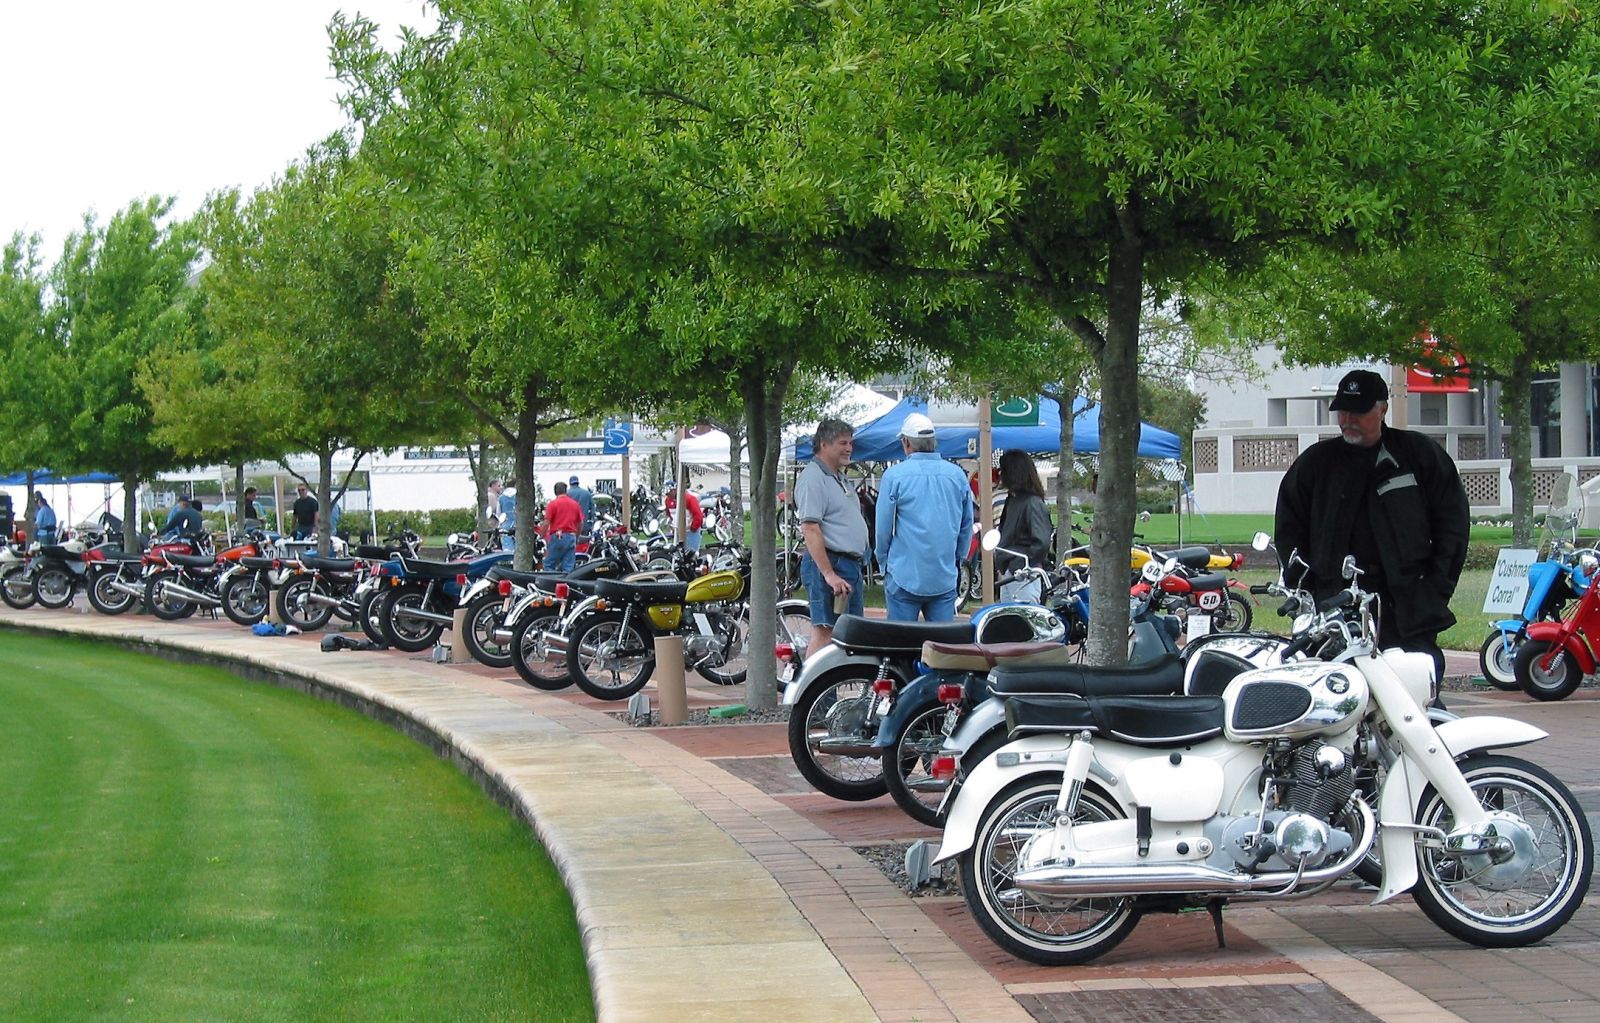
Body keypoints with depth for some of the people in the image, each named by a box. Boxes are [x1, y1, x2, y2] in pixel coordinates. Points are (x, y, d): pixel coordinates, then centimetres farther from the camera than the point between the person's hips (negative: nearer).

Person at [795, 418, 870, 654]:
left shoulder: (838, 477, 20)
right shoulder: (813, 478, -12)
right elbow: (810, 529, -20)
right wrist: (829, 574, -25)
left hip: (850, 564, 10)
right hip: (828, 563, -10)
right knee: (825, 634, -13)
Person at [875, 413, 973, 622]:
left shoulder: (895, 475, -7)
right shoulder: (958, 475, 5)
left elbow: (883, 527, -3)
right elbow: (967, 526, 12)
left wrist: (884, 563, 12)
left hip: (904, 578, -3)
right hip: (945, 579, 3)